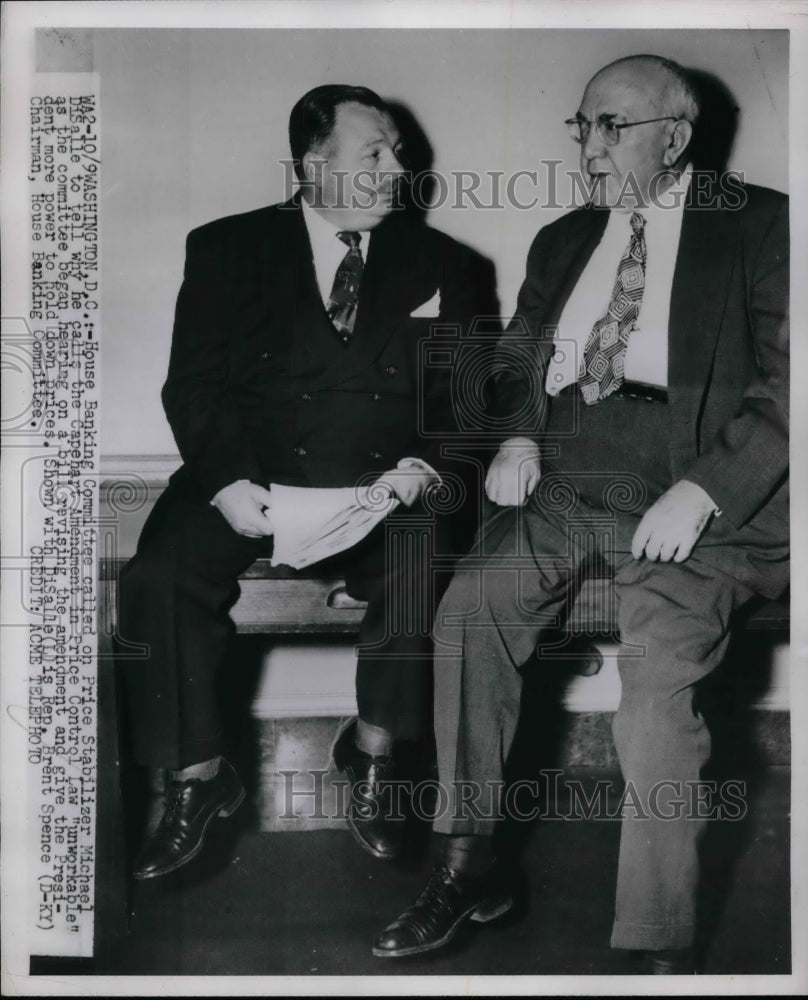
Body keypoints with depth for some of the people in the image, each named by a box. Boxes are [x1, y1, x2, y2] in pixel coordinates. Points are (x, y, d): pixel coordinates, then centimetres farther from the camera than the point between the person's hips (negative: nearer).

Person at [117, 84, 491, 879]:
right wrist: (229, 479, -14)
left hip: (384, 487, 0)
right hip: (252, 483, 0)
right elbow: (194, 386, 2)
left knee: (419, 570, -31)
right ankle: (197, 778, -8)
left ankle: (374, 755, -7)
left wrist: (423, 464, -10)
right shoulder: (227, 249, 9)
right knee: (160, 575, -26)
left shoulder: (441, 266, 13)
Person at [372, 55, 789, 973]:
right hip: (565, 482, 5)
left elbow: (782, 386, -3)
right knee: (470, 604, -23)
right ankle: (470, 865, -10)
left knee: (659, 664, -29)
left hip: (696, 494, -4)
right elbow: (515, 362, 27)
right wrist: (515, 438, 4)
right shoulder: (562, 241, 22)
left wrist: (699, 494, -16)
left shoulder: (760, 227, 6)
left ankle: (662, 946, -18)